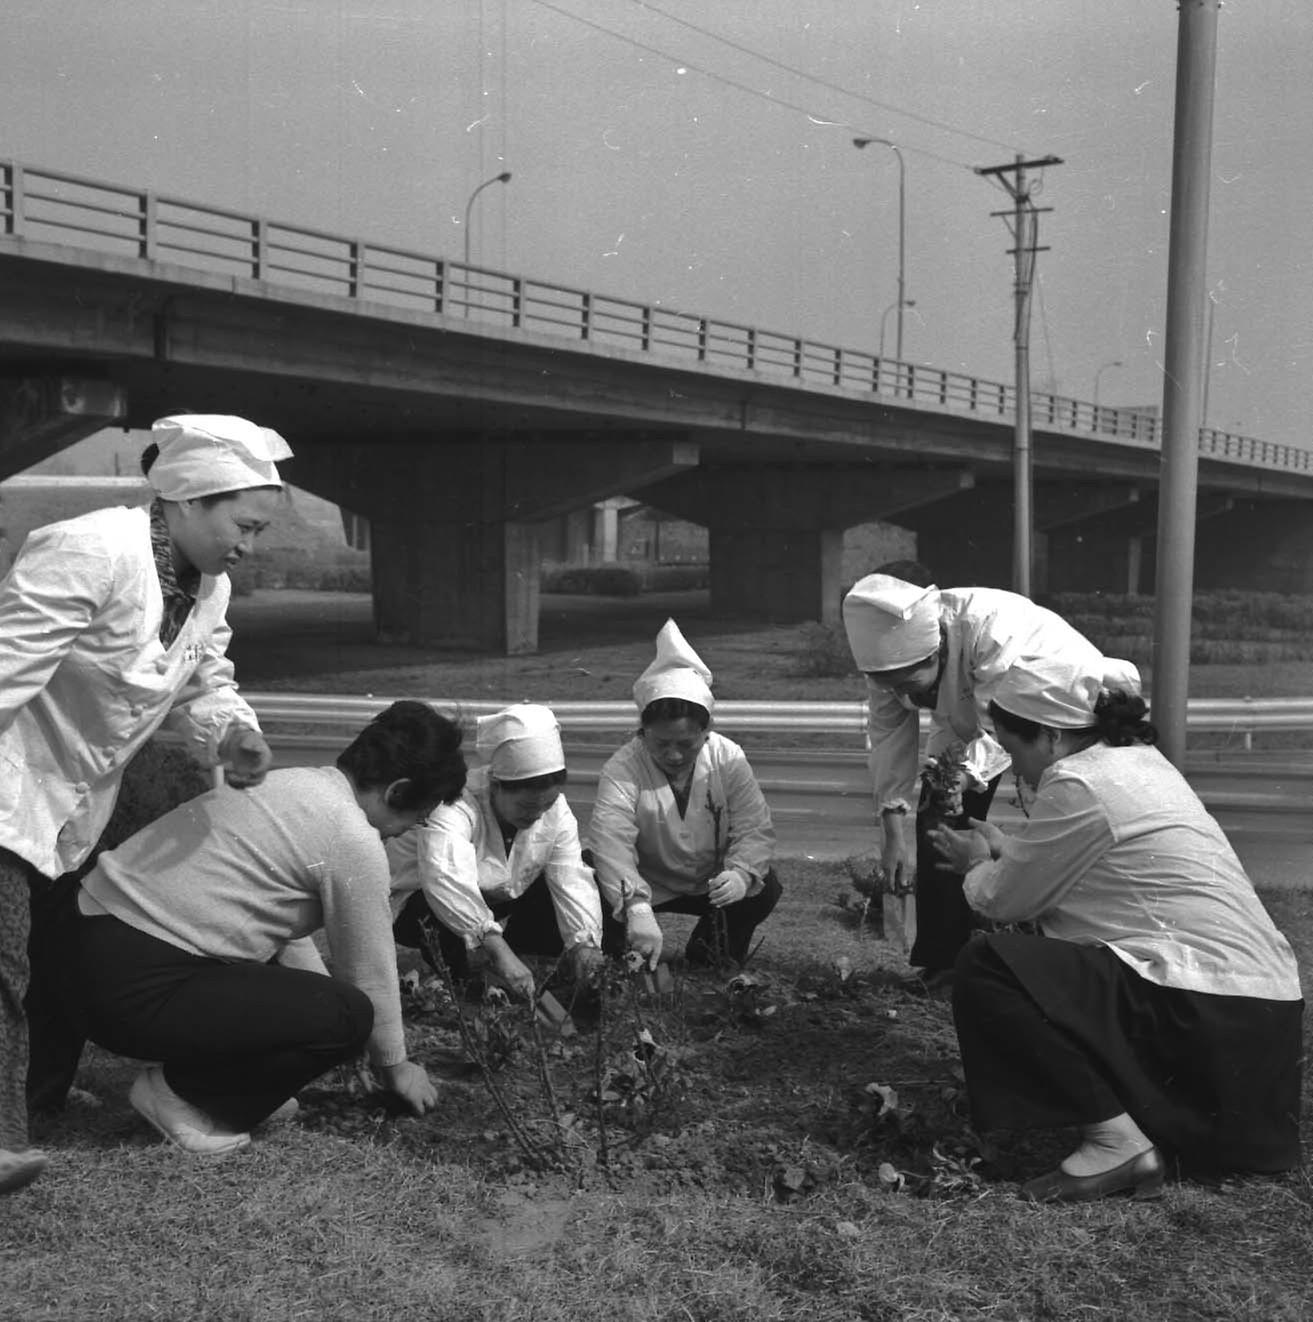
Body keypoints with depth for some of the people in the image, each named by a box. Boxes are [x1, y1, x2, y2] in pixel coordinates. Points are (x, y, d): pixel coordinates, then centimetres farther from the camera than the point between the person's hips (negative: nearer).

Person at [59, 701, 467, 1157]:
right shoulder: (355, 843, -12)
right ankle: (181, 1093, 0)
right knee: (348, 1014, -11)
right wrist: (395, 1065, 16)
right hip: (137, 989, -10)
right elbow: (369, 974, -1)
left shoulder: (289, 782, 14)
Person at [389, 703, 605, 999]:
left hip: (498, 908, 6)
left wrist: (584, 942, -39)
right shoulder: (454, 808, -34)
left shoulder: (556, 810, -13)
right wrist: (497, 948, -62)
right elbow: (446, 878, -52)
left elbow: (572, 877, -20)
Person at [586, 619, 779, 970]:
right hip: (644, 885, -3)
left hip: (710, 883, 3)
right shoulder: (622, 769, -27)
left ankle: (711, 955, 8)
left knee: (765, 889, -22)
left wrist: (741, 873, -41)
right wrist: (637, 907, -58)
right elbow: (611, 840, -42)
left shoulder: (728, 759, -15)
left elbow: (755, 830, -17)